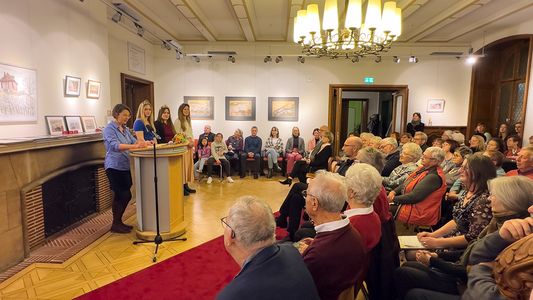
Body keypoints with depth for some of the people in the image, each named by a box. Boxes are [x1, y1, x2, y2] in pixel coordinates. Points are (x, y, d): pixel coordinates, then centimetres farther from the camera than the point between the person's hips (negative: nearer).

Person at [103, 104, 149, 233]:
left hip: (125, 166, 8)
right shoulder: (109, 129, -12)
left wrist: (145, 142, -11)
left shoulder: (125, 129, 13)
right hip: (115, 167, -8)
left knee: (125, 196, 12)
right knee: (123, 196, -5)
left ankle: (118, 222, 25)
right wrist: (134, 146, -39)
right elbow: (115, 146, -26)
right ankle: (115, 225, 10)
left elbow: (134, 141, 9)